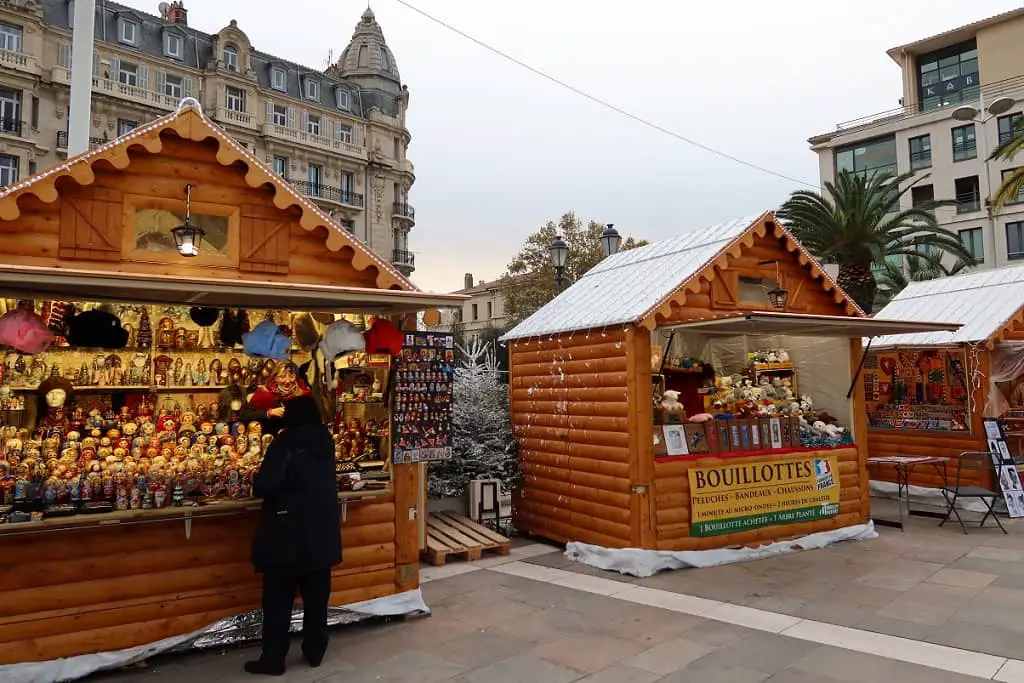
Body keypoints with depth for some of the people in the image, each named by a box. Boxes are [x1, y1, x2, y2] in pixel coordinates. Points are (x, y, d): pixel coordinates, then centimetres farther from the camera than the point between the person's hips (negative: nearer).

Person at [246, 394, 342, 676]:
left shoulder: (287, 441, -15)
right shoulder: (326, 441, 3)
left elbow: (265, 485, -21)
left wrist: (258, 483, 0)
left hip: (288, 533, -5)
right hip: (322, 531, 6)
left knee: (278, 599, 6)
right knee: (316, 596, 14)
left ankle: (273, 659, 13)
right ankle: (315, 652, 23)